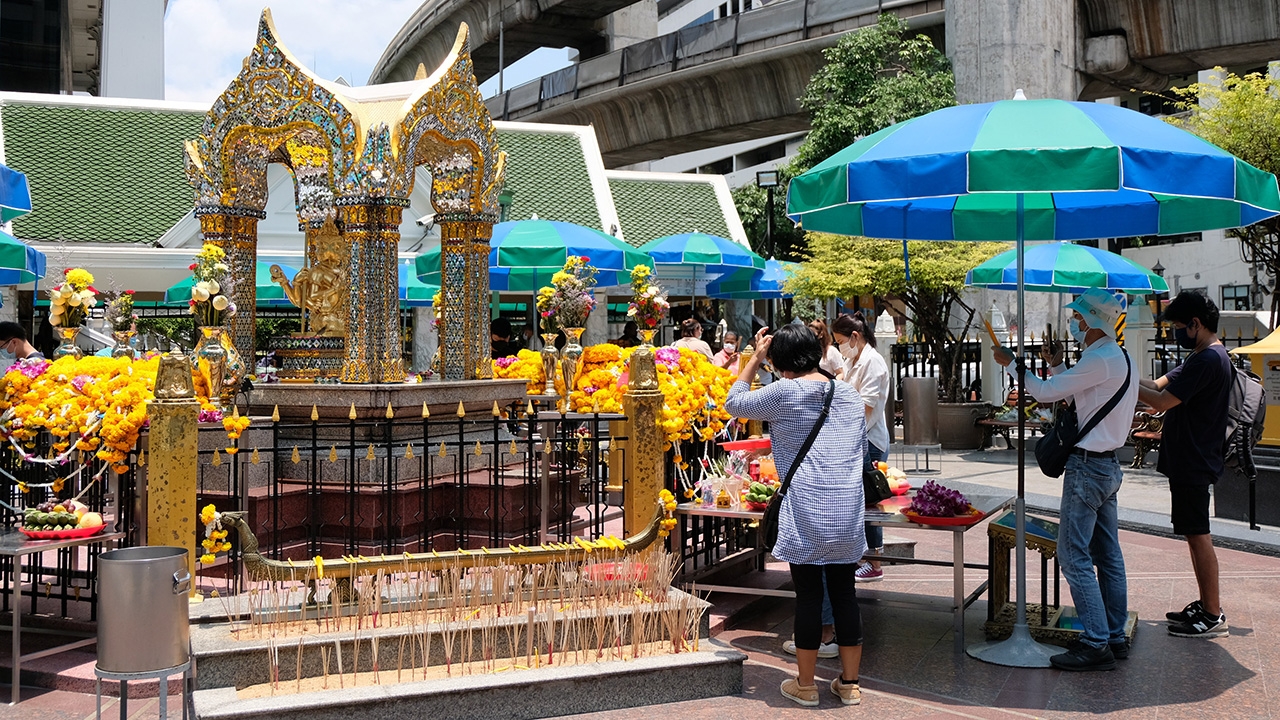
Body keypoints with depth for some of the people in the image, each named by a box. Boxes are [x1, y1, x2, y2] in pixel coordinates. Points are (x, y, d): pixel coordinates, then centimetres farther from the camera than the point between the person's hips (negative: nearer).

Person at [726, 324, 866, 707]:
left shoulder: (785, 393, -6)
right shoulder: (851, 395, 11)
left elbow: (734, 403, 7)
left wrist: (755, 358, 13)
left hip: (806, 517, -5)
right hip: (848, 515, 5)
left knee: (808, 596, 5)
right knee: (844, 593, 12)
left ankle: (805, 685, 17)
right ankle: (850, 683, 22)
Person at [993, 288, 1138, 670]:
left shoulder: (1099, 360, -18)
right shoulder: (1122, 359, 13)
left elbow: (1046, 392, -15)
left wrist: (1010, 363, -3)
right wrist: (1057, 366, 17)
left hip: (1087, 466, -10)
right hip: (1109, 465, 10)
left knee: (1074, 557, -6)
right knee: (1108, 555, 14)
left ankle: (1095, 644, -4)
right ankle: (1115, 637, 21)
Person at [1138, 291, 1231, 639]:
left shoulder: (1207, 360, -20)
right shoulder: (1204, 357, 14)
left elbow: (1162, 401, -23)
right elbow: (1160, 385, 13)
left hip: (1193, 464, -10)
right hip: (1188, 461, 10)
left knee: (1198, 535, -4)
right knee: (1195, 535, 16)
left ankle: (1213, 616, 4)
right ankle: (1206, 604, 25)